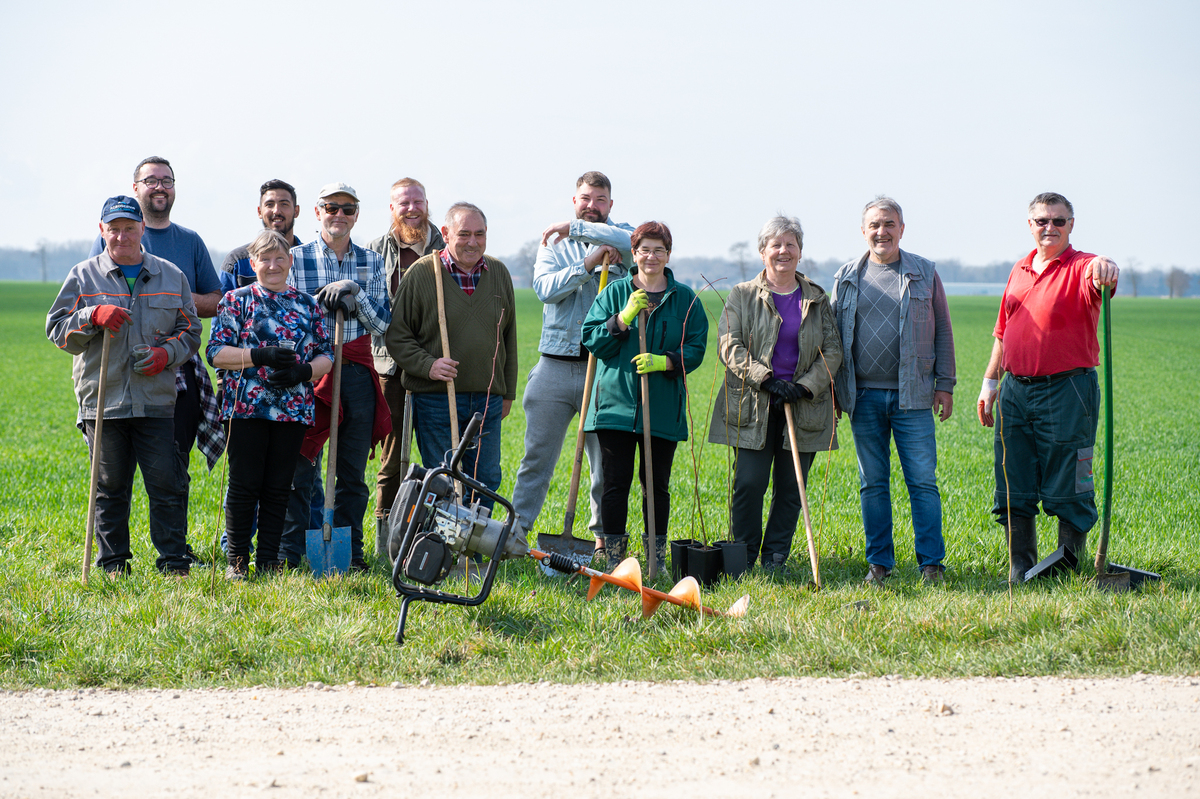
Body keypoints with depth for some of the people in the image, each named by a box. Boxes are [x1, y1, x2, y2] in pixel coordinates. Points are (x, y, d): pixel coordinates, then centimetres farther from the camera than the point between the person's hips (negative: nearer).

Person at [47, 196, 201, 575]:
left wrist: (166, 353, -6)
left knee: (167, 484, -5)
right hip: (102, 399, 0)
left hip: (156, 401, 0)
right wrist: (93, 316, -14)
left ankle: (174, 563, 2)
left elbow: (190, 330, 14)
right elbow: (57, 329, 4)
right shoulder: (82, 277, 7)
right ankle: (113, 564, 15)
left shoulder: (170, 276, 10)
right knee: (110, 487, 6)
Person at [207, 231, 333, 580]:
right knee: (244, 485, -2)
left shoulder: (307, 304, 13)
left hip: (293, 408, 3)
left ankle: (269, 560, 13)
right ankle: (237, 560, 8)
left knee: (279, 488, 5)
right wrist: (261, 357, -18)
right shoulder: (236, 300, 3)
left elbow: (325, 355, 12)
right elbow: (216, 352, -5)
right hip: (246, 407, -3)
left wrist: (303, 371, -10)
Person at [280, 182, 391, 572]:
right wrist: (326, 300, -11)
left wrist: (353, 292, -9)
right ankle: (289, 553, 0)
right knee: (298, 466, -4)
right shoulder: (296, 258, 4)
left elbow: (382, 322, 5)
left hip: (356, 369, 3)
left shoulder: (371, 262, 12)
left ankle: (350, 551, 13)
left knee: (352, 470, 6)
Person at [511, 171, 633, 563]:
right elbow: (545, 288, -6)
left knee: (606, 459, 4)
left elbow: (635, 240, -20)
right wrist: (588, 263, -17)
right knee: (537, 455, 2)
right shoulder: (553, 245, 12)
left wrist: (576, 229, -16)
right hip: (555, 365, 1)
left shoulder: (619, 239, 6)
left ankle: (603, 537, 13)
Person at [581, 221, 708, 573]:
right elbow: (593, 340, 1)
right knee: (615, 481, -1)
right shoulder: (614, 292, 7)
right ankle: (613, 556, 6)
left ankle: (657, 555, 14)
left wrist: (664, 361, -15)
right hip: (616, 401, 0)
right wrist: (624, 318, -14)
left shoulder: (684, 299, 7)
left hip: (663, 408, 0)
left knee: (657, 483, 4)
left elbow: (696, 348, 3)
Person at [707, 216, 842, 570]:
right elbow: (730, 346, -3)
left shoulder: (816, 299, 12)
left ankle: (775, 559, 12)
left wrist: (804, 387, -8)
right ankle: (742, 559, 4)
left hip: (803, 406, 2)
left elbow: (832, 351, 8)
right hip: (753, 408, -2)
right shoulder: (743, 295, 6)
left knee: (790, 489, 2)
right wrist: (766, 379, -15)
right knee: (749, 484, -8)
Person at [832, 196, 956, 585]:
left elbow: (943, 331, 9)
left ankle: (931, 563, 2)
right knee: (872, 483, 5)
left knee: (923, 480, -4)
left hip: (912, 395, -2)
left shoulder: (925, 273, 7)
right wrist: (832, 392, 9)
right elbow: (834, 336, 14)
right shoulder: (847, 278, 10)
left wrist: (945, 385, 2)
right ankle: (879, 562, 12)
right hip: (864, 396, 2)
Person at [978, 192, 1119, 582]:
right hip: (1016, 390, 6)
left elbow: (1098, 274, -31)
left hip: (1067, 391, -6)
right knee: (1014, 490, 7)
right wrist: (990, 381, 19)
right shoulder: (1019, 270, 15)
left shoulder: (1080, 268, -5)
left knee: (1067, 491, -1)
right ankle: (1020, 572, 16)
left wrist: (1106, 268, -54)